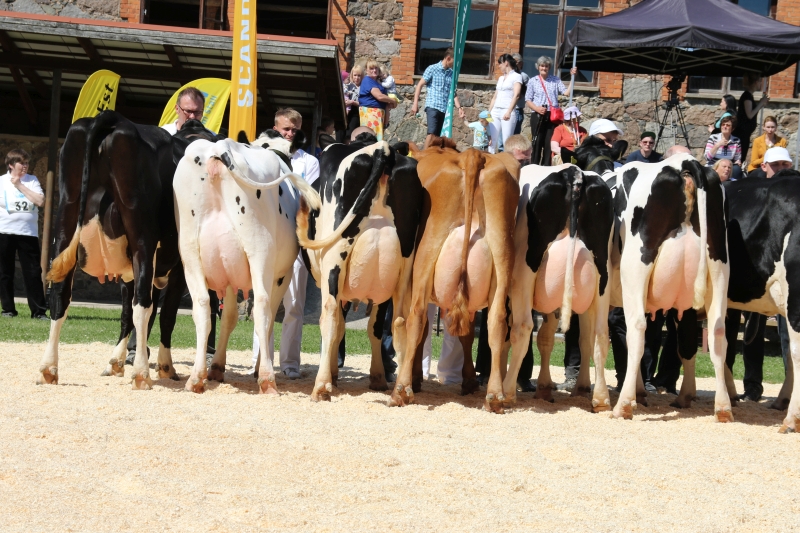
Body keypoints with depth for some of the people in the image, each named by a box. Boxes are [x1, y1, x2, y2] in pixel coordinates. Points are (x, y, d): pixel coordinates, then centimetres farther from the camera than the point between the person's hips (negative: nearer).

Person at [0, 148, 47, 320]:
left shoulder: (32, 180, 6)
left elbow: (40, 201, -7)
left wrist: (20, 186, -7)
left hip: (28, 233, 0)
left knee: (33, 272, -2)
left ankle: (39, 310, -1)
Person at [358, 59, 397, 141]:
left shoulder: (376, 82, 20)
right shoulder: (368, 81, -9)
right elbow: (379, 96, -19)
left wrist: (389, 105, 5)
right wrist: (393, 101, -4)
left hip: (378, 112, 10)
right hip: (370, 112, -10)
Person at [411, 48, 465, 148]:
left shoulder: (452, 73, 13)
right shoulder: (432, 69, -1)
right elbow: (420, 85, 1)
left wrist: (459, 107, 8)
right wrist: (415, 103, -7)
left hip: (445, 109, 5)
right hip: (433, 106, -5)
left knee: (437, 136, 3)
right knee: (432, 133, -18)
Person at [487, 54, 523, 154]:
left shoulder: (516, 76, 1)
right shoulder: (501, 78, 22)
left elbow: (516, 95, -11)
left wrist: (509, 112, -21)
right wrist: (488, 112, 15)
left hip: (507, 112, -7)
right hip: (495, 111, 7)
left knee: (507, 142, -12)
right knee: (492, 140, 2)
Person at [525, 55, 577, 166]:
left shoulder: (555, 80, 13)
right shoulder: (533, 81, 7)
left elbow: (566, 92, 2)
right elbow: (528, 100, 4)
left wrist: (573, 77, -3)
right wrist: (537, 108, -14)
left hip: (552, 115, 1)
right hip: (538, 116, -1)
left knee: (549, 143, 0)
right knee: (537, 143, -1)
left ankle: (546, 167, 5)